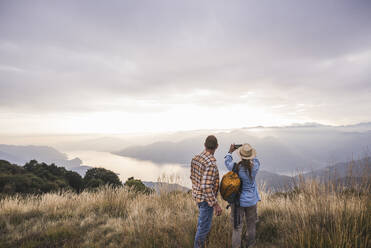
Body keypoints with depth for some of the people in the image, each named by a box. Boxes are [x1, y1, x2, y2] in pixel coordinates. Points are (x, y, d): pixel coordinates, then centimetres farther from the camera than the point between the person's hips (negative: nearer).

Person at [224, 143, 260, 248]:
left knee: (237, 224, 13)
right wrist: (250, 154, 13)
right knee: (251, 223, 22)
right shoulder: (255, 167, -19)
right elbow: (255, 161, 7)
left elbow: (227, 161, 3)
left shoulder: (235, 167, -20)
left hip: (237, 200, -1)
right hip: (251, 200, 1)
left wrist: (230, 151, 16)